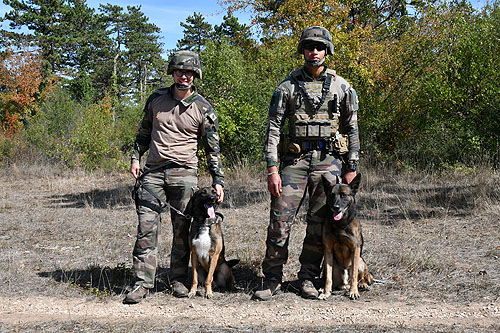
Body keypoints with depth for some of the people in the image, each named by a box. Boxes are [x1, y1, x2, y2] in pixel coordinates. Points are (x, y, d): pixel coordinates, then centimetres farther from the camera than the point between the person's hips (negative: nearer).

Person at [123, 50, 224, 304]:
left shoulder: (203, 109, 1)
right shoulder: (156, 99, 8)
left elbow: (213, 148, 5)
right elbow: (144, 131, 20)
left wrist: (218, 181, 0)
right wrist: (135, 158, 9)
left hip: (184, 174, -2)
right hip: (152, 172, 2)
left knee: (182, 230, 3)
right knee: (146, 228, -5)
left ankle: (178, 280, 17)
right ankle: (143, 282, -1)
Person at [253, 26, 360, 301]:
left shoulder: (341, 87, 7)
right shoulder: (288, 86, 4)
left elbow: (352, 128, 10)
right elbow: (273, 127, 0)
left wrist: (351, 167, 5)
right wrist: (272, 168, -7)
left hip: (328, 160, 1)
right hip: (295, 158, -1)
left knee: (320, 223, 3)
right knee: (280, 220, -5)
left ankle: (308, 278, 16)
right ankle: (272, 280, 6)